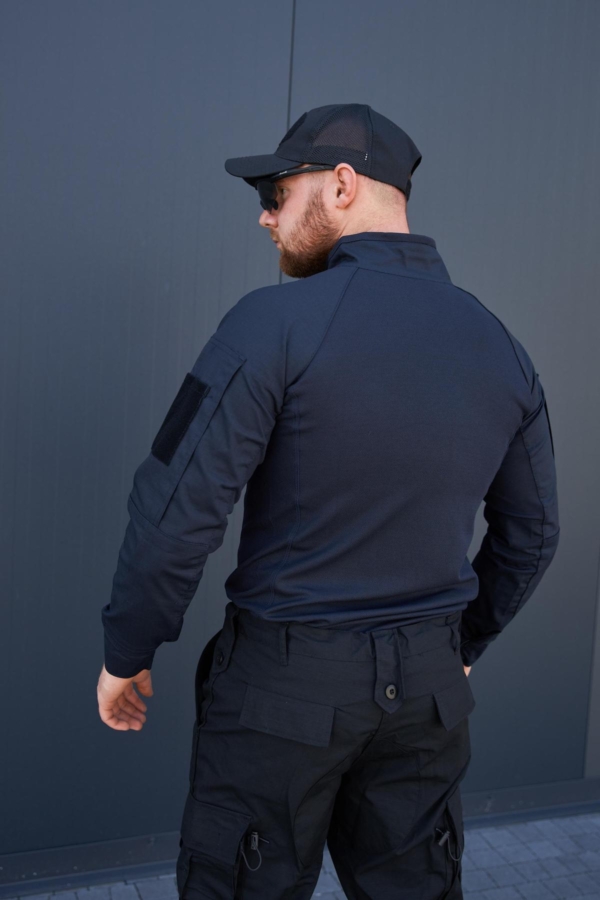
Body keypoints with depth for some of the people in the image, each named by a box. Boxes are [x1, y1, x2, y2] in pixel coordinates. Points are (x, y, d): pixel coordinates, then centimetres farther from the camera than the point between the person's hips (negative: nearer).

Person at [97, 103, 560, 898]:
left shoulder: (278, 321, -16)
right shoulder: (500, 346, 3)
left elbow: (179, 510, -17)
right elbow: (532, 533, 10)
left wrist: (126, 653, -3)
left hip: (285, 683, -5)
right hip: (428, 685, 6)